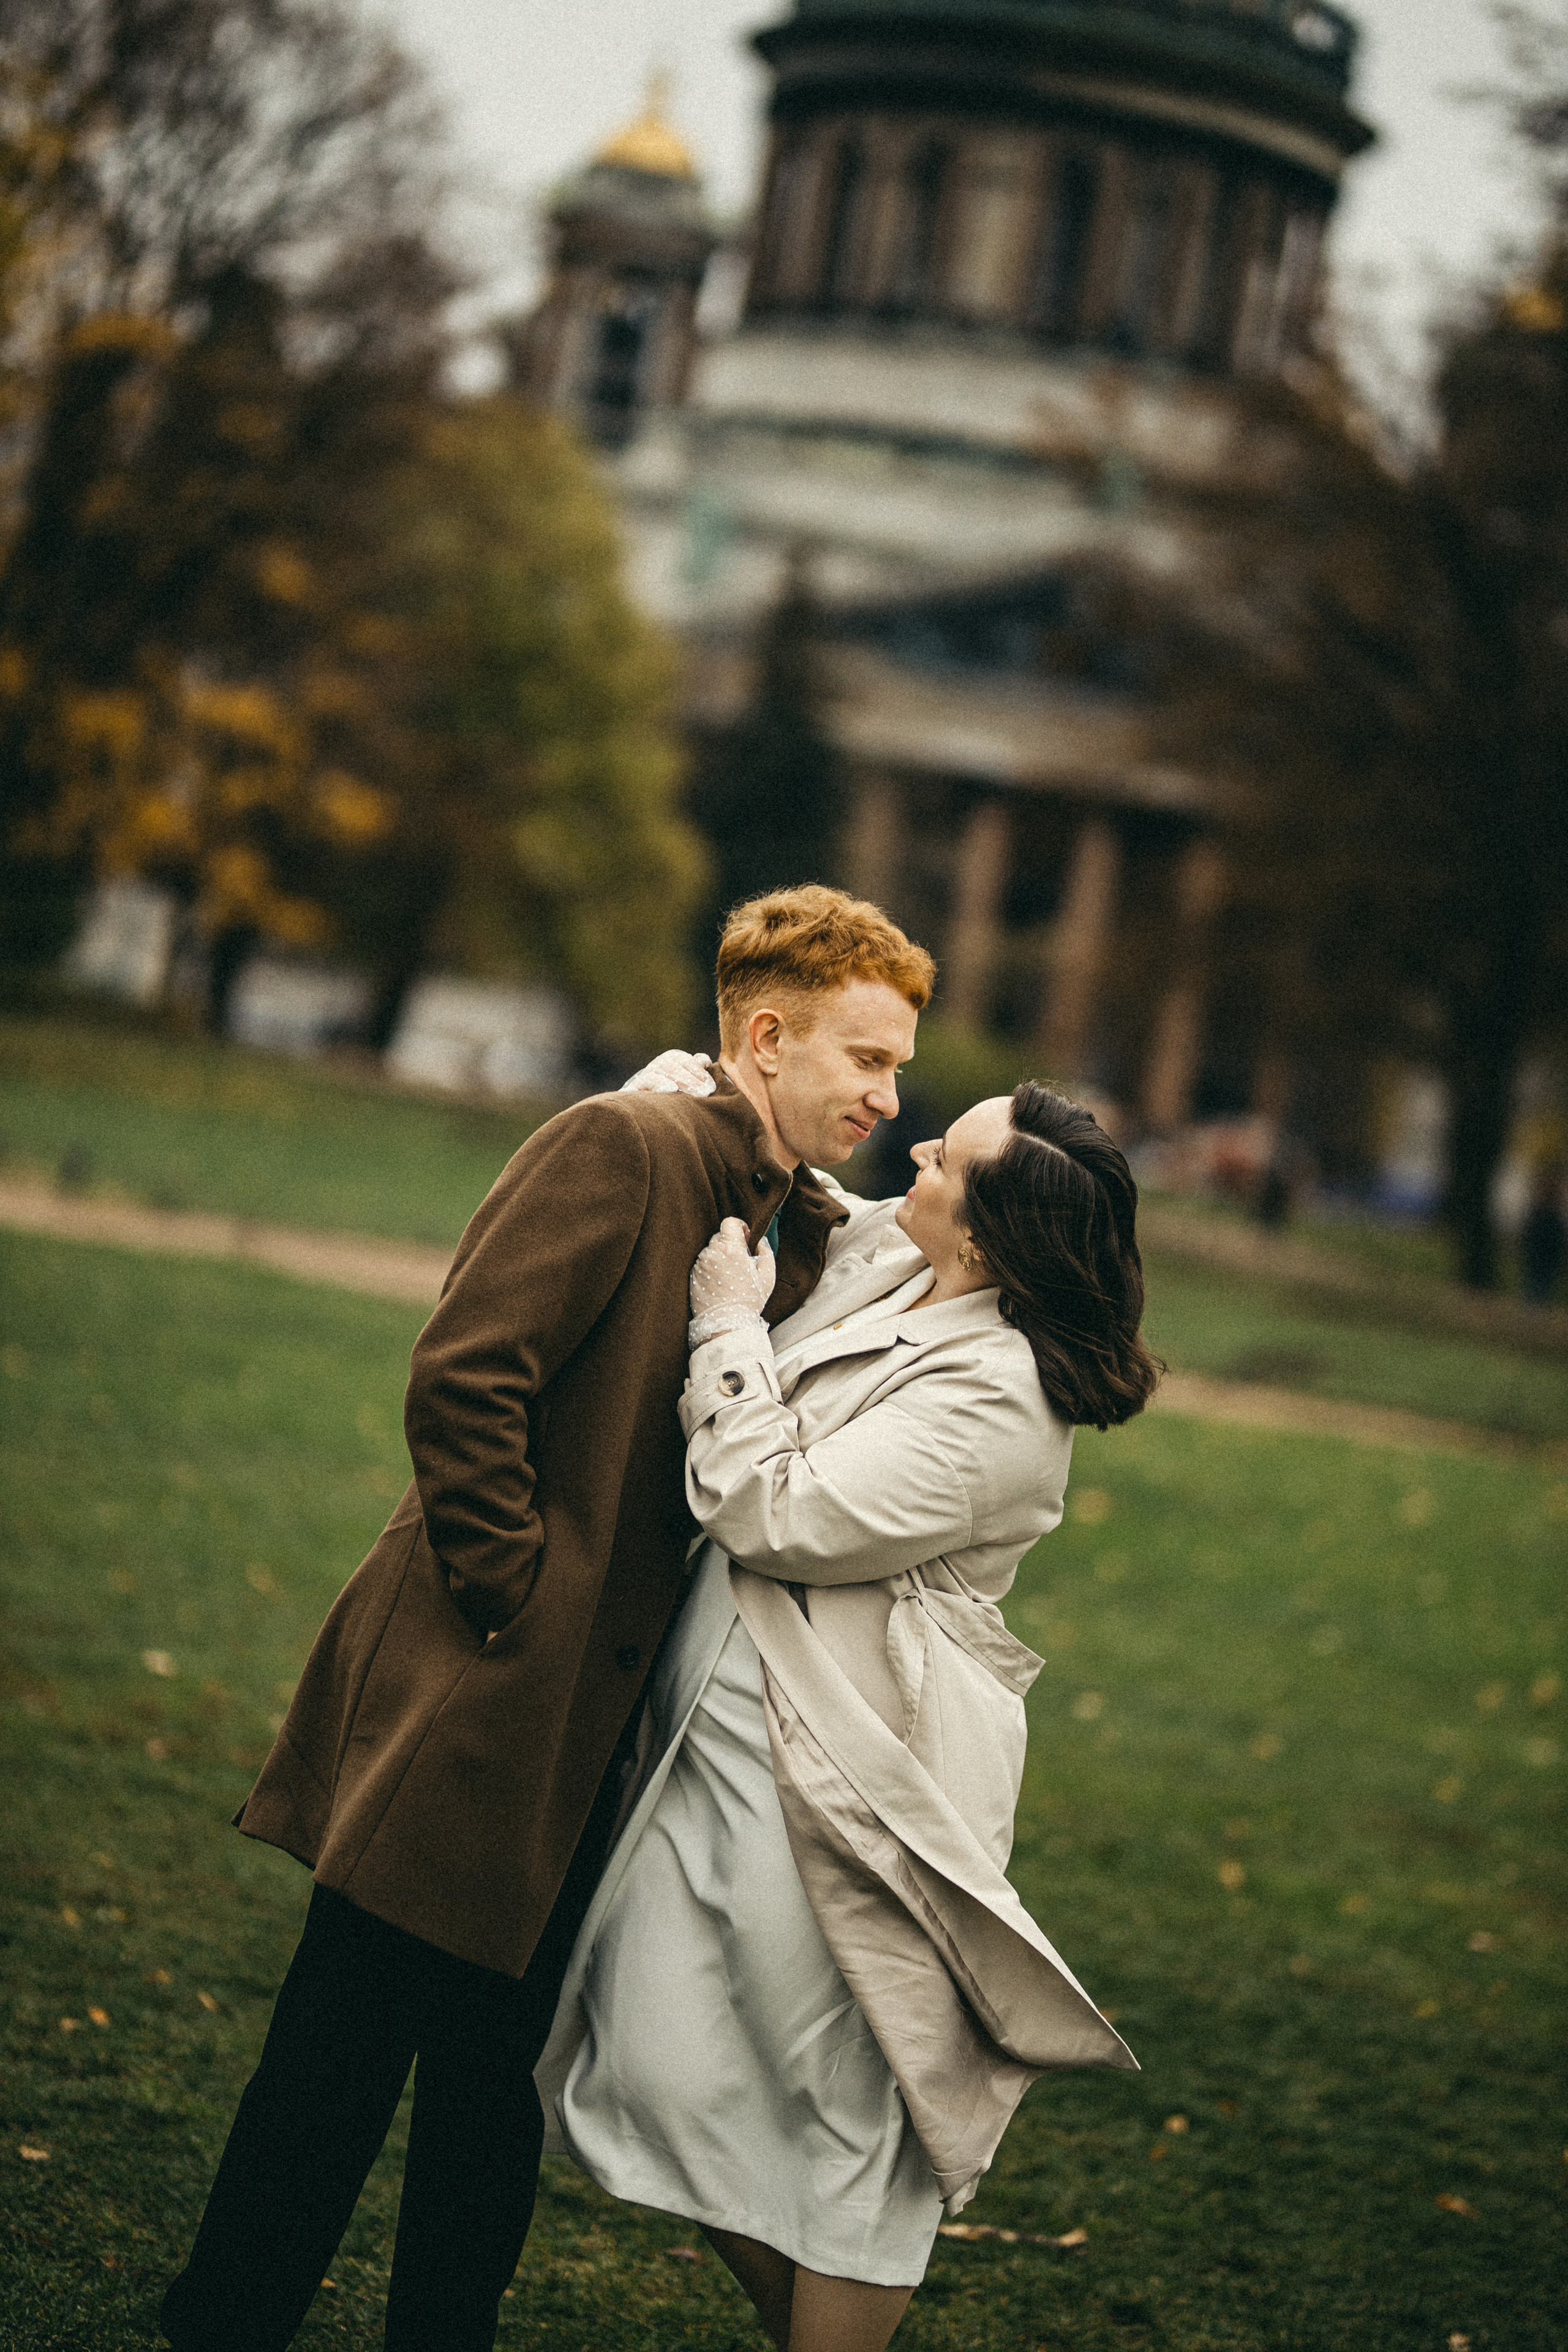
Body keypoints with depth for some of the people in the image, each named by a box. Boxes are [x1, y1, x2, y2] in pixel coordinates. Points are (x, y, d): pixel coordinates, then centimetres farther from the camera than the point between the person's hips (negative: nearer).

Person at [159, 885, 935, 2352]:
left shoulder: (812, 1235, 14)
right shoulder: (623, 1148, -10)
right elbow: (463, 1375, -18)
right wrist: (510, 1599, -14)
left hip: (587, 1726, 7)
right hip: (473, 1694, -7)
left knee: (496, 2088, 13)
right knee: (341, 2056, 0)